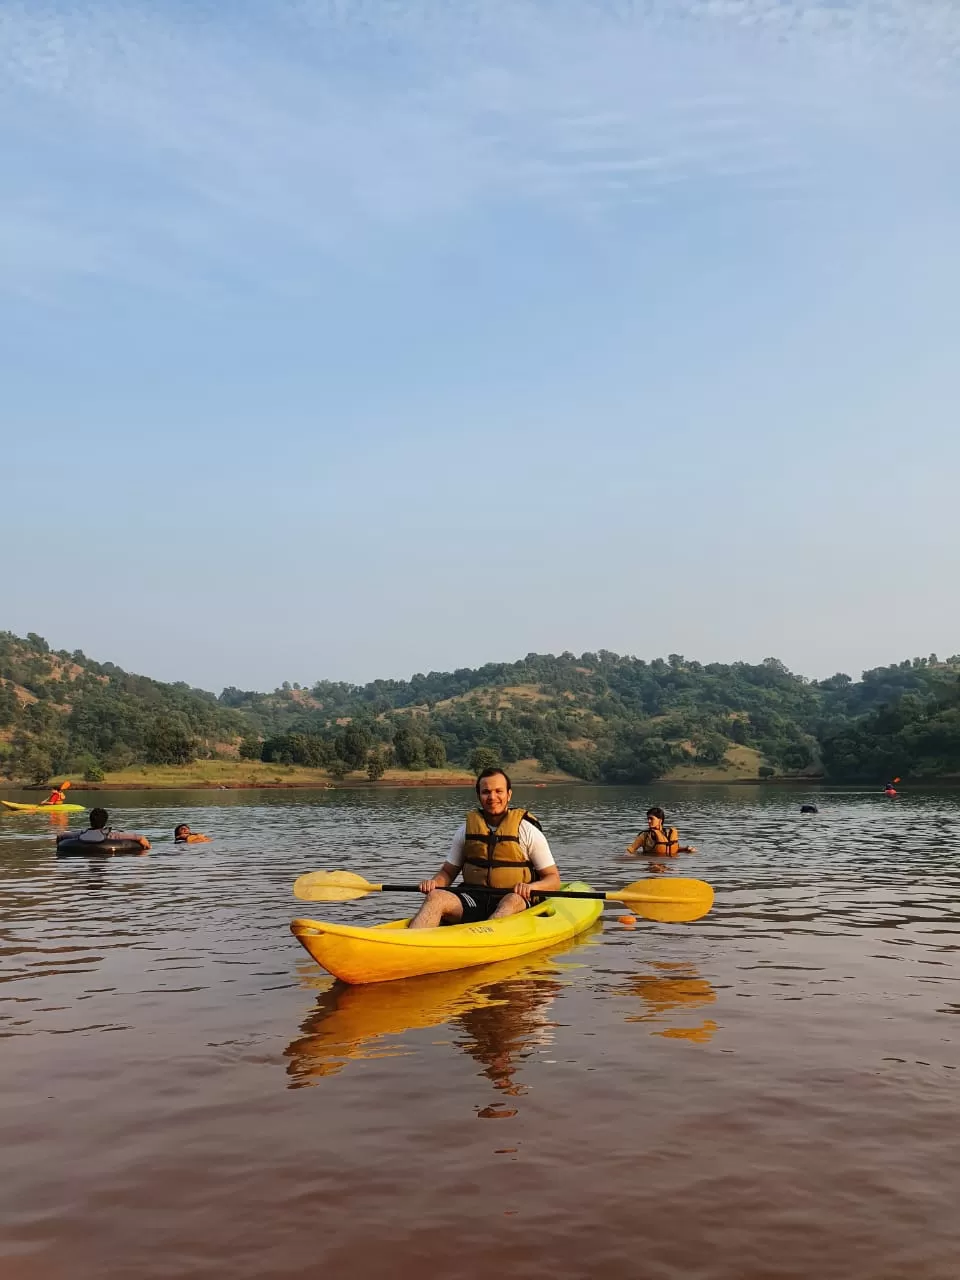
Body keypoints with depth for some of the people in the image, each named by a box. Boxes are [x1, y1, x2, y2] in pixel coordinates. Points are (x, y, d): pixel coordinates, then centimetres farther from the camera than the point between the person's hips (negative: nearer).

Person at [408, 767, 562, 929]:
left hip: (517, 903, -3)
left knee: (513, 901, -38)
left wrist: (531, 887, -19)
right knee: (435, 897, -26)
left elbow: (554, 879, 3)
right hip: (473, 900, 3)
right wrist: (434, 883, -5)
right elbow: (447, 872, 18)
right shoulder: (465, 831, 12)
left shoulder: (528, 831, 3)